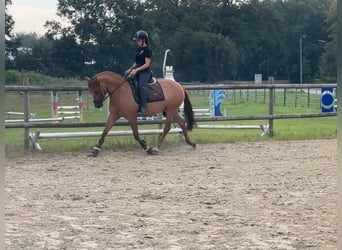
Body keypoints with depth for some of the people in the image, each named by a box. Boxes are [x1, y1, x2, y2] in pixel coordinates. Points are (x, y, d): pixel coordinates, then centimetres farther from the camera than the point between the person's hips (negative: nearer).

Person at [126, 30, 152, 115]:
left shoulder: (147, 50, -9)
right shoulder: (138, 49, 15)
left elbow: (147, 64, -15)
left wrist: (136, 70, -21)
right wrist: (130, 69, 8)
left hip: (145, 72, -9)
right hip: (137, 71, 9)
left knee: (142, 86, -30)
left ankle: (144, 107, -33)